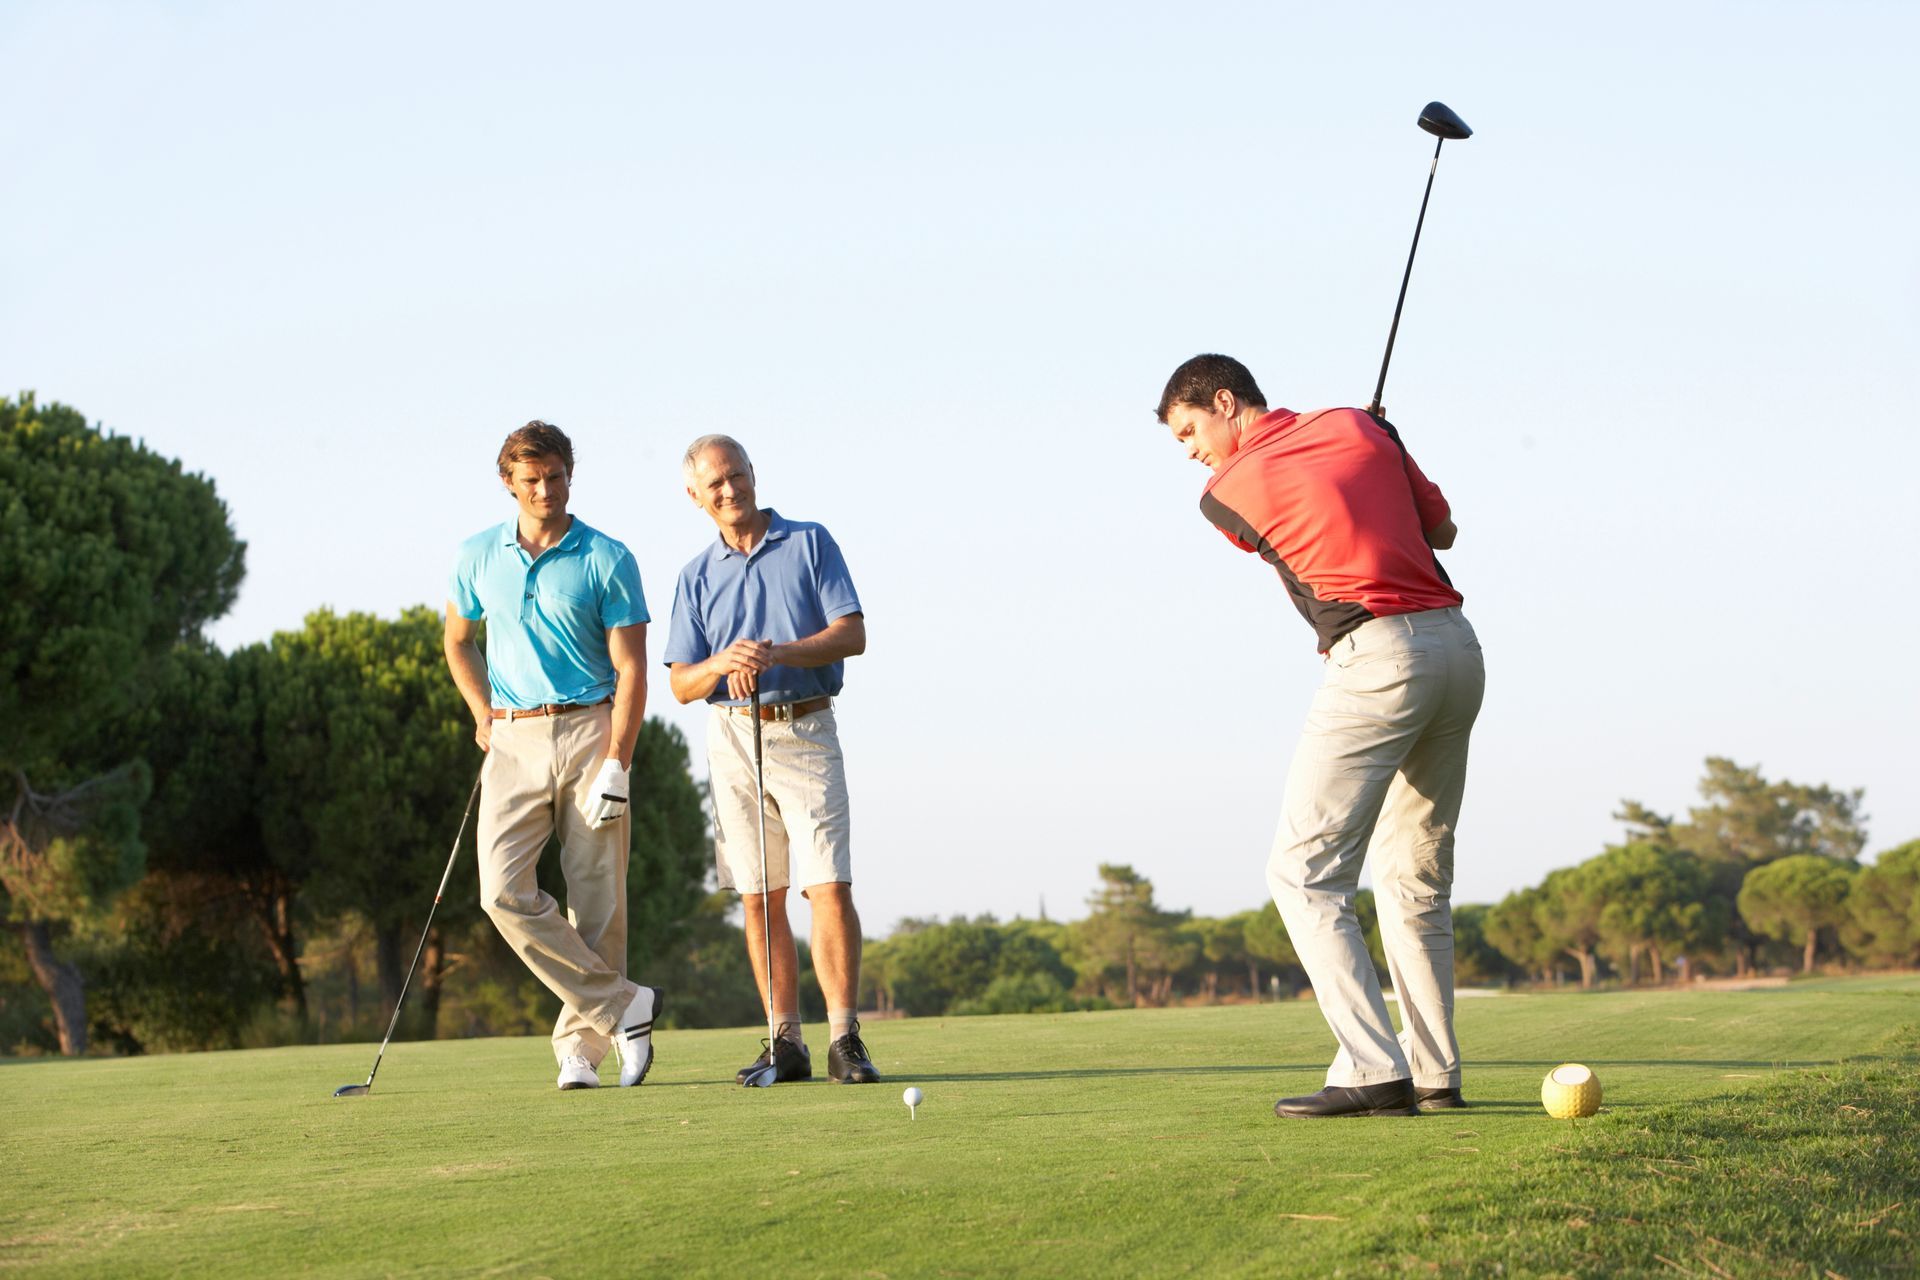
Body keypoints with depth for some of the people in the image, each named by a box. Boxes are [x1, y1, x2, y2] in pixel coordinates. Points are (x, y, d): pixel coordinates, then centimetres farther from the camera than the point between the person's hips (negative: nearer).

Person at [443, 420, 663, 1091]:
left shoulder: (607, 560, -2)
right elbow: (458, 640, 25)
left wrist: (615, 766, -13)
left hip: (589, 732, -2)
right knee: (505, 890, -13)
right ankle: (622, 1006, -6)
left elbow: (631, 670, -5)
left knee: (596, 898, -3)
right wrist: (483, 714, 11)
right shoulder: (477, 556, 8)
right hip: (512, 741, 3)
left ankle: (580, 1046, 8)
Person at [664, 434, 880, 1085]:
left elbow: (853, 633, -4)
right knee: (759, 898, 2)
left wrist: (780, 653, -20)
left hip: (806, 732, -3)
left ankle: (845, 1040, -12)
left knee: (829, 887, -13)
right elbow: (682, 684, 8)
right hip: (733, 737, 3)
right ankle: (785, 1042, 7)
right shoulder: (696, 576, 12)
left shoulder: (810, 543, 4)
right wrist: (723, 663, -14)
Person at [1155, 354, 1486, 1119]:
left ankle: (1374, 1072, -15)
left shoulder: (1226, 492, 0)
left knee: (1304, 872, -5)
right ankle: (1435, 1073, 16)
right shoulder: (1360, 426, 13)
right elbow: (1442, 530, 22)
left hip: (1379, 656, -7)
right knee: (1417, 876, 16)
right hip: (1457, 647, 7)